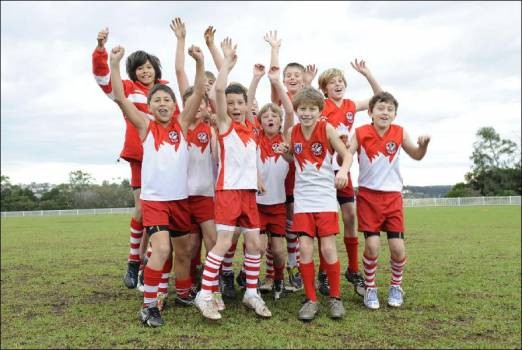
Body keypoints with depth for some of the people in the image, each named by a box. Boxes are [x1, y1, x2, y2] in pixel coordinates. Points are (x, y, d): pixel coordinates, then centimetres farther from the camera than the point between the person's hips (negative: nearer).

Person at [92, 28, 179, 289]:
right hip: (140, 155, -3)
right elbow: (103, 76, -5)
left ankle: (143, 259, 19)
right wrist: (101, 48, -20)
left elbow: (177, 119, 18)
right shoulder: (128, 89, 6)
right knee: (142, 207, -6)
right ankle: (133, 262, 9)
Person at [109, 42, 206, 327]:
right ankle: (148, 306, -4)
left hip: (180, 199, 3)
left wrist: (199, 62, -18)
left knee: (183, 252, 14)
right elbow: (120, 99, -10)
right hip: (154, 199, -3)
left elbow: (198, 93, -6)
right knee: (161, 250, -19)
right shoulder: (145, 126, 0)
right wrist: (114, 64, -19)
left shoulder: (182, 124, 4)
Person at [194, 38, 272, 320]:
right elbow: (219, 89, -16)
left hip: (249, 191, 6)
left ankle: (251, 293, 20)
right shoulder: (224, 124, -5)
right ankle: (204, 295, -1)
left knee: (254, 243, 8)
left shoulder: (250, 126, 11)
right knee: (223, 243, -10)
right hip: (228, 190, -6)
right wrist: (227, 59, -10)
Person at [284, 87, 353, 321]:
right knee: (305, 249, -3)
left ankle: (335, 297, 15)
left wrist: (343, 170, -27)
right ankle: (311, 299, 11)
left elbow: (347, 155, -7)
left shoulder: (327, 129, -6)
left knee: (328, 249, -4)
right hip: (302, 198, 3)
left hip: (325, 197, -2)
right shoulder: (292, 133, 3)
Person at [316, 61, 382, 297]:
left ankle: (353, 271, 17)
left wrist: (366, 74, 5)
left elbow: (380, 97, 15)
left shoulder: (350, 106, 9)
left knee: (350, 217, 5)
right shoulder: (320, 106, -4)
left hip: (342, 167, 5)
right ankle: (324, 273, 11)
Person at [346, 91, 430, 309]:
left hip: (393, 196, 2)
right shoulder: (360, 133, -6)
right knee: (372, 245, -7)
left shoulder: (399, 133, -1)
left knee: (398, 247, -1)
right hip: (368, 196, -2)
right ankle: (370, 288, 15)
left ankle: (396, 287, 24)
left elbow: (416, 156, 11)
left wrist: (423, 145, -9)